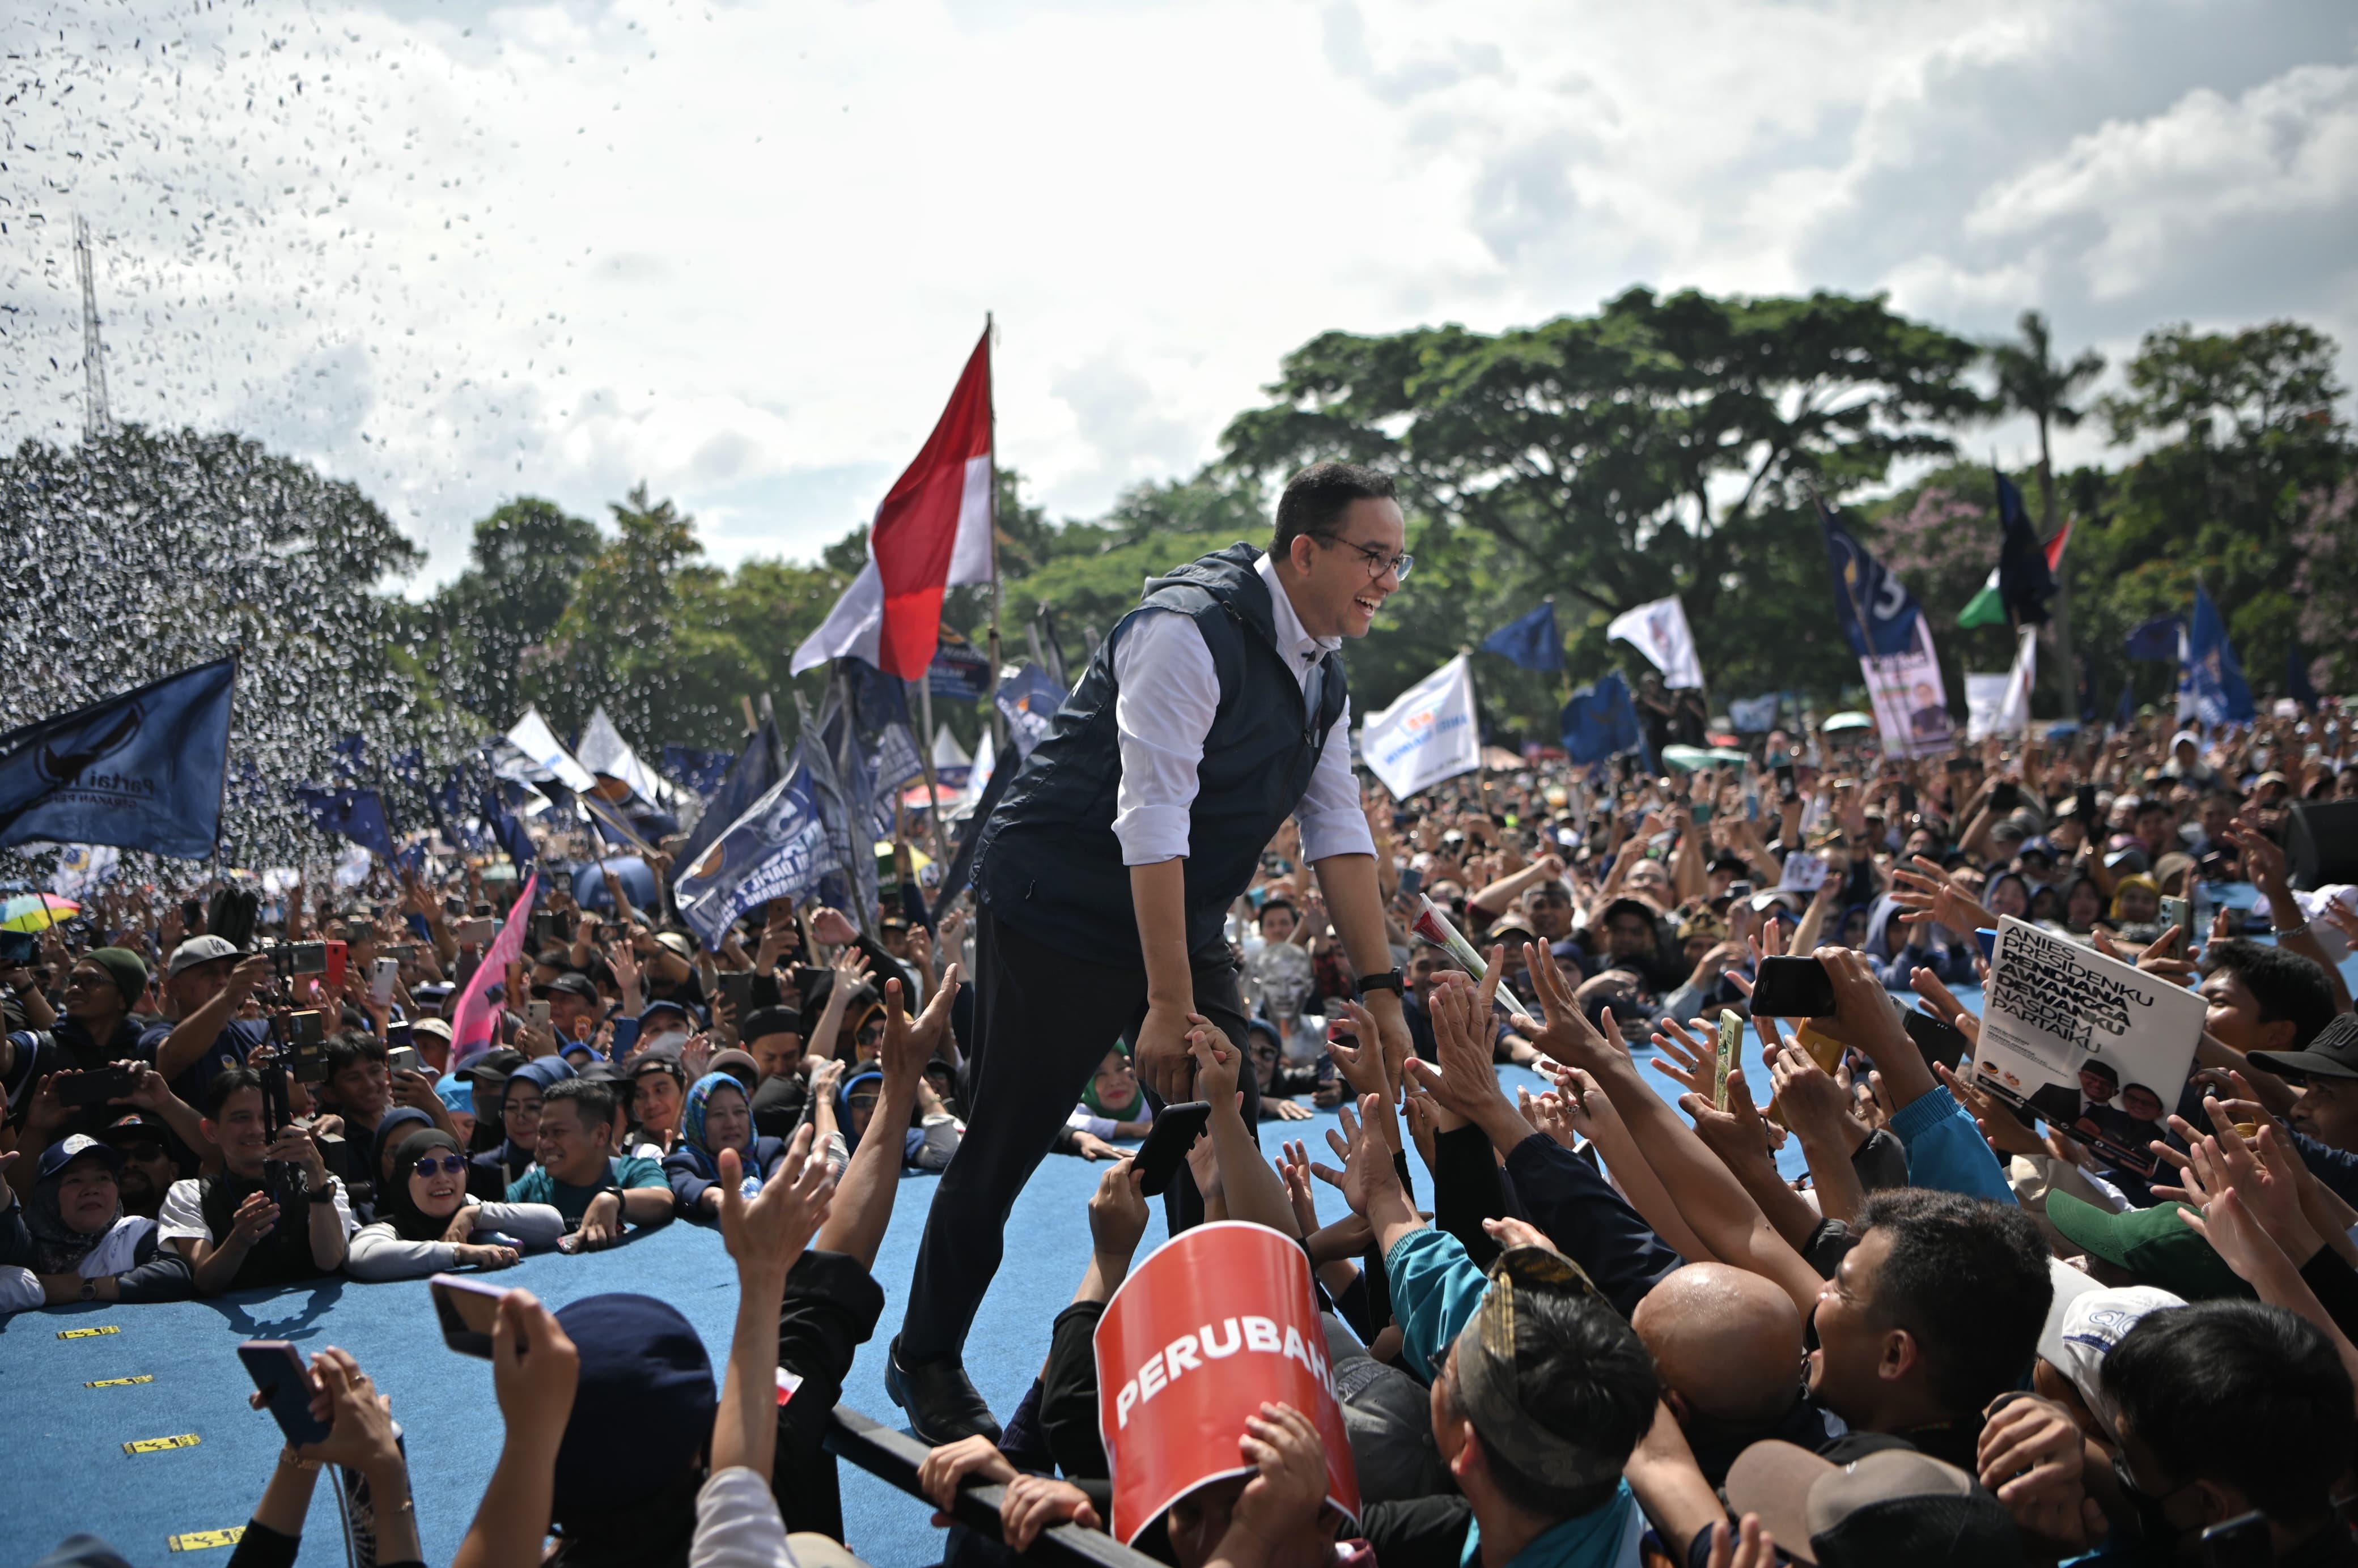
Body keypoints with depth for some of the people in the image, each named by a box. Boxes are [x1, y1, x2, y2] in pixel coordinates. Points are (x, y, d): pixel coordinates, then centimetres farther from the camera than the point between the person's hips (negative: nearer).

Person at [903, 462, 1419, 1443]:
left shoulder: (1321, 675, 5)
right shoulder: (1191, 633, -23)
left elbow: (1338, 835, 6)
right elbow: (1150, 821, -27)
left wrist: (1382, 992, 1)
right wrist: (1169, 1004, -28)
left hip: (1182, 921, 8)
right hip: (1061, 913, -8)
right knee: (1002, 1151, 2)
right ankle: (924, 1364, 20)